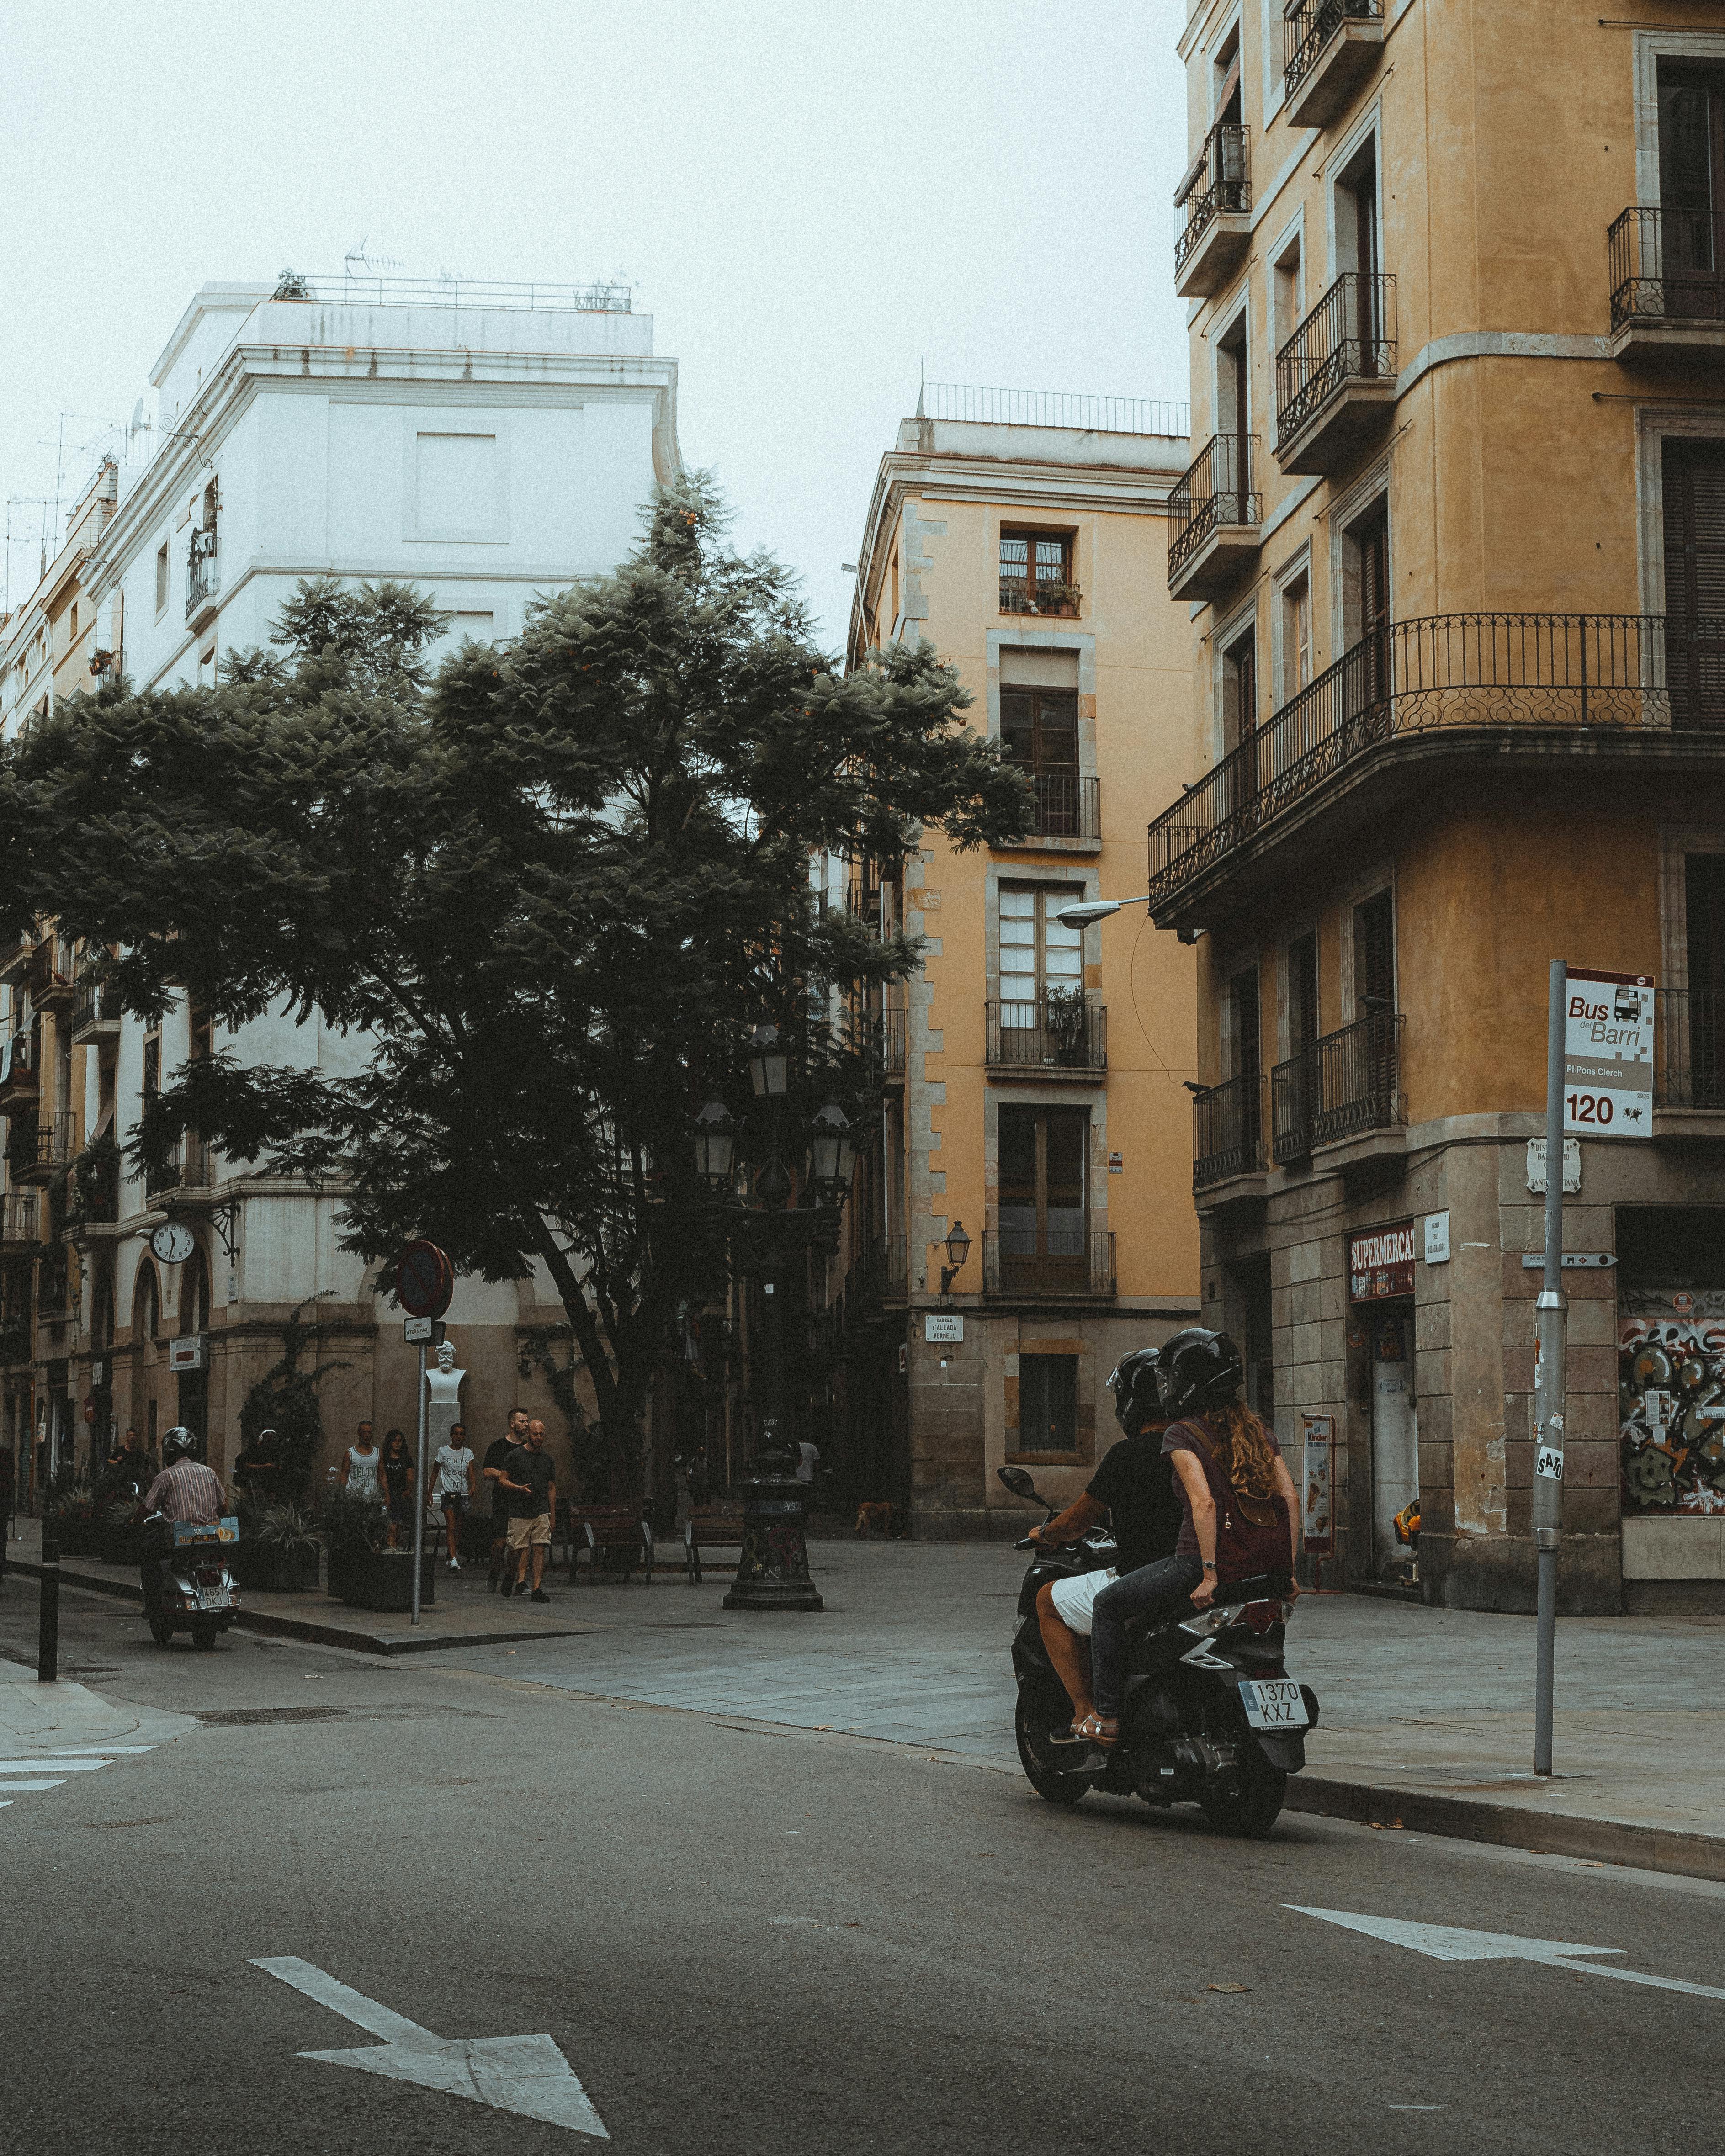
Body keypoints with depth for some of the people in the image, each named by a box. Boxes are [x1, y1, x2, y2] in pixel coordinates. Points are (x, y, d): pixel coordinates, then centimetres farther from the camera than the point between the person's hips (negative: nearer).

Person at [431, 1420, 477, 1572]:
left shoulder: (468, 1453, 9)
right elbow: (435, 1473, 10)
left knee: (459, 1527, 10)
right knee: (451, 1526, -14)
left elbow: (472, 1471, -2)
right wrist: (430, 1493, 9)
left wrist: (474, 1485, -22)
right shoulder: (443, 1451, 3)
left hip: (464, 1493, 3)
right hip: (447, 1493, -3)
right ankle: (453, 1560, -22)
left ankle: (455, 1552, 31)